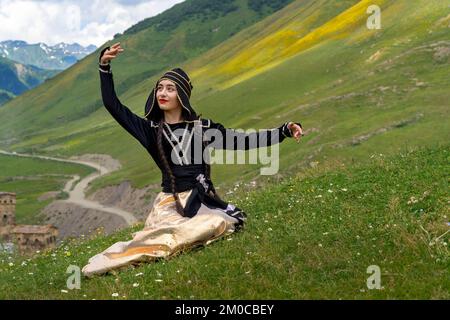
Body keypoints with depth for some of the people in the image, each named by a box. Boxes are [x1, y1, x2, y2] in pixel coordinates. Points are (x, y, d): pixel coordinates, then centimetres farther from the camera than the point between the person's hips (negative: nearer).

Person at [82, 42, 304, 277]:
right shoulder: (151, 129, 7)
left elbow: (242, 141, 5)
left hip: (202, 200, 1)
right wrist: (104, 67, -6)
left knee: (219, 223, -33)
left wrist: (284, 131, -3)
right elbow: (112, 105, 3)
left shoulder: (203, 127, 7)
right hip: (169, 202, -1)